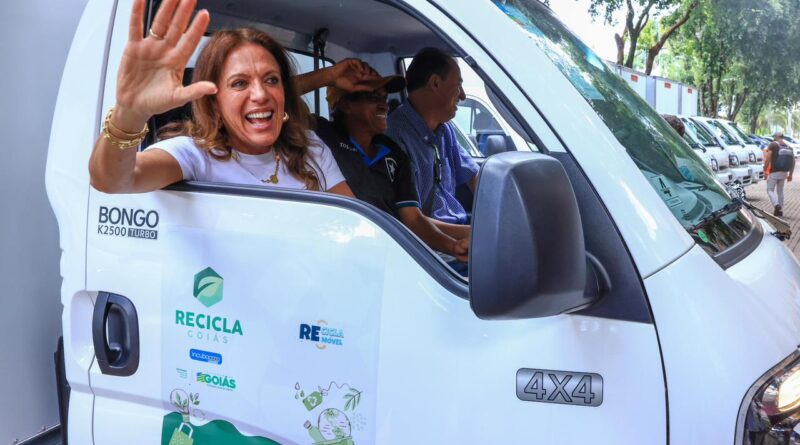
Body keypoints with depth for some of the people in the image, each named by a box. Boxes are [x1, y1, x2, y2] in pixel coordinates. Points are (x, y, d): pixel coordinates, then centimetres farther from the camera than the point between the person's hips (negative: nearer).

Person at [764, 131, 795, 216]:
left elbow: (768, 158, -15)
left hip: (774, 172, -5)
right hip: (784, 173, 6)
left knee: (770, 190, 3)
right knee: (780, 191, 16)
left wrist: (765, 169, -7)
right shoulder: (789, 147, 11)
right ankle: (780, 210, 16)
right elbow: (793, 162, 10)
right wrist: (790, 174, 16)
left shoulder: (773, 145, -5)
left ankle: (777, 205, -19)